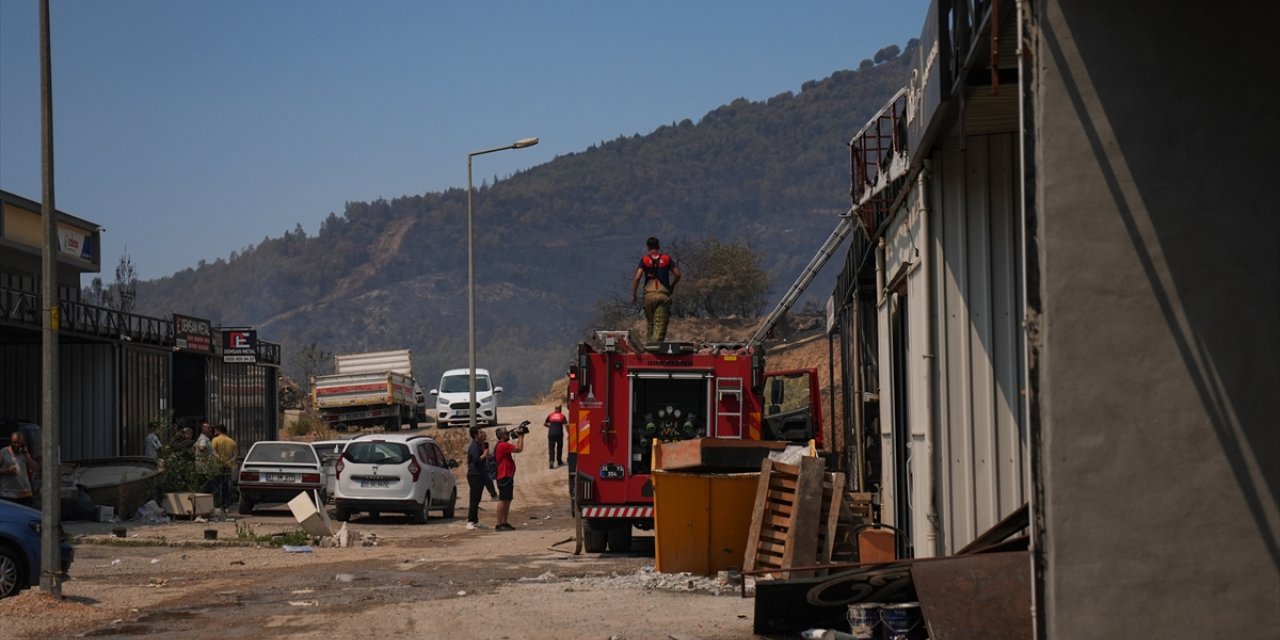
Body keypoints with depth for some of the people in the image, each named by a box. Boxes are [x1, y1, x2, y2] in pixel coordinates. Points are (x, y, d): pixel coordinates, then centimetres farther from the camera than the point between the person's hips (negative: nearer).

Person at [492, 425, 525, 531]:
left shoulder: (502, 445, 18)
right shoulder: (503, 445, -16)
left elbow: (516, 447, 26)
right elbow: (519, 449, -22)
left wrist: (520, 438, 17)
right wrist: (521, 437, -9)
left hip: (507, 476, 11)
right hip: (505, 477, -11)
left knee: (507, 500, 13)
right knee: (503, 500, -10)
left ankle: (504, 523, 17)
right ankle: (499, 524, -11)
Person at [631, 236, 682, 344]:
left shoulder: (644, 259, 3)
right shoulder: (666, 258, 7)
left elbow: (637, 277, -6)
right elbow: (677, 274, 5)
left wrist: (633, 295, 0)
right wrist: (672, 286, 21)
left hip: (649, 294, 0)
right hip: (663, 294, 0)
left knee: (650, 322, 15)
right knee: (660, 323, -4)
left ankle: (651, 343, 18)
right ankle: (657, 342, -21)